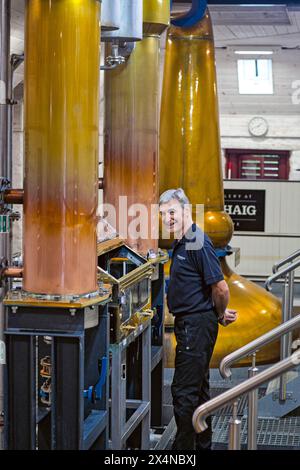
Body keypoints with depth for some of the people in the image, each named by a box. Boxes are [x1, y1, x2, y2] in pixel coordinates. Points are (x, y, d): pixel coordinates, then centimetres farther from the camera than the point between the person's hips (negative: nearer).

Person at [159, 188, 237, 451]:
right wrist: (219, 314, 16)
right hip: (189, 323, 11)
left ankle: (184, 447, -1)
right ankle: (203, 445, 29)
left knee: (184, 391, -7)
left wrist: (220, 315, -6)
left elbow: (220, 287, -22)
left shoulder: (198, 242, -18)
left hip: (197, 325, -11)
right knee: (199, 389, 18)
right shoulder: (181, 243, 14)